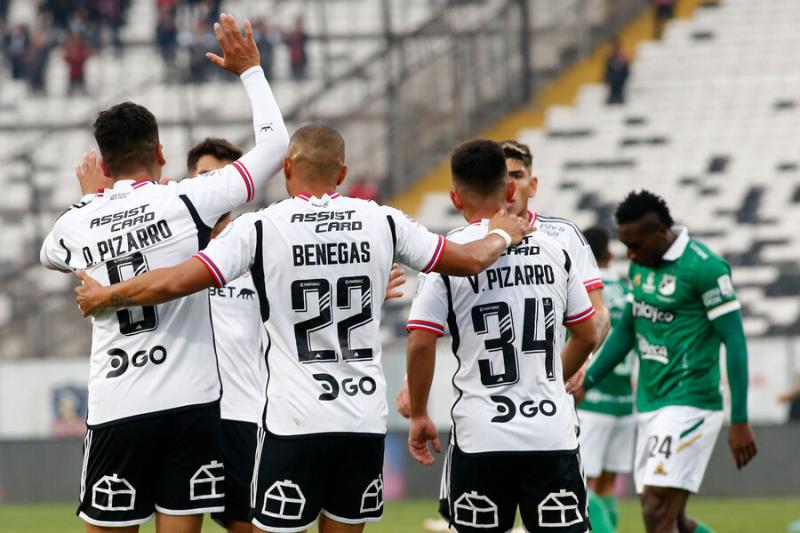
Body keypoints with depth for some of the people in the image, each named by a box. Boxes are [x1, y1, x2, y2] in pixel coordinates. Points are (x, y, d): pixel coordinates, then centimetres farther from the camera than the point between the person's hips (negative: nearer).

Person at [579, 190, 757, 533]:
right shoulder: (640, 266, 11)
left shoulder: (704, 268, -13)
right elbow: (626, 330, 23)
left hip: (689, 405, -8)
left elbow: (734, 342, -12)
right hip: (648, 405, 8)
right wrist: (585, 384, 19)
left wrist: (740, 421, -14)